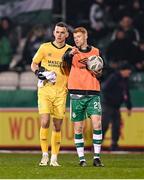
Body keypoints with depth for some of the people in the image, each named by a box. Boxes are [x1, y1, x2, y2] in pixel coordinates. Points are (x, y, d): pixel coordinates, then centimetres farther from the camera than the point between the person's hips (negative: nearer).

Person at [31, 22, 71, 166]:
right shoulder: (45, 48, 4)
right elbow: (33, 64, 12)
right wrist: (38, 72, -8)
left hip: (61, 92, 1)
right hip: (45, 90, -1)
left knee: (57, 126, 2)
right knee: (45, 122, -14)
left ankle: (54, 158, 9)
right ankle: (45, 155, -6)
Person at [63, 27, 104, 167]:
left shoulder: (95, 52, 12)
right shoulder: (72, 51, 7)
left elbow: (99, 73, 12)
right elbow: (65, 58, -18)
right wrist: (70, 54, -42)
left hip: (93, 93, 0)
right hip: (76, 94, 0)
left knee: (97, 123, -13)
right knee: (78, 127, 0)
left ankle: (96, 157, -8)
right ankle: (81, 158, 7)